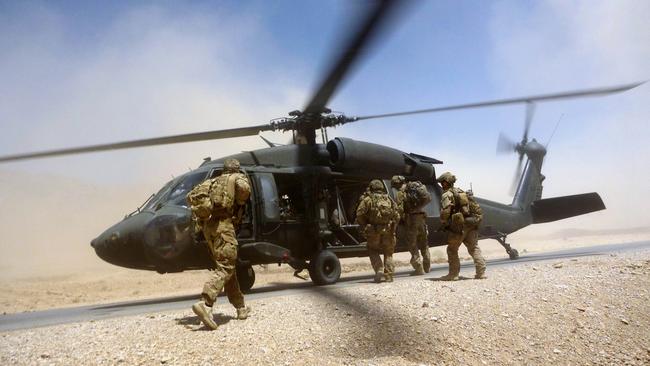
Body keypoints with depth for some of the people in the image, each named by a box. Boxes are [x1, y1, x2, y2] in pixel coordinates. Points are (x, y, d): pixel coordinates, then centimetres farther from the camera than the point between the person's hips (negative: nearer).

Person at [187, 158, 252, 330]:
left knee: (228, 265, 14)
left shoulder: (213, 181, 26)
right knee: (225, 267, -12)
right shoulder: (238, 178, 10)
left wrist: (199, 218, 20)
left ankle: (241, 307, 19)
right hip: (223, 224, -7)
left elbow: (191, 196, 20)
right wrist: (240, 203, 2)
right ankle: (205, 304, -31)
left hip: (208, 226, 7)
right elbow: (243, 187, -15)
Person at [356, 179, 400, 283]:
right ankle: (389, 275, 8)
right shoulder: (389, 199, 10)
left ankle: (379, 270, -3)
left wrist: (365, 228, 4)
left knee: (373, 251, 14)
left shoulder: (368, 199, -1)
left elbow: (360, 215, -8)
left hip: (373, 231, -3)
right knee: (388, 253, 16)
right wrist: (392, 228, 13)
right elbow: (397, 216, 5)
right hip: (388, 232, 3)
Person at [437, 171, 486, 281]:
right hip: (471, 226, 7)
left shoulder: (447, 195, -6)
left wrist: (444, 224, -2)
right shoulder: (462, 193, 19)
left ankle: (453, 274, 5)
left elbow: (445, 212, -17)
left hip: (458, 227, -7)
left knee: (452, 250, 5)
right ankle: (481, 272, 3)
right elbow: (477, 209, 19)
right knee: (474, 248, 9)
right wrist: (477, 219, 23)